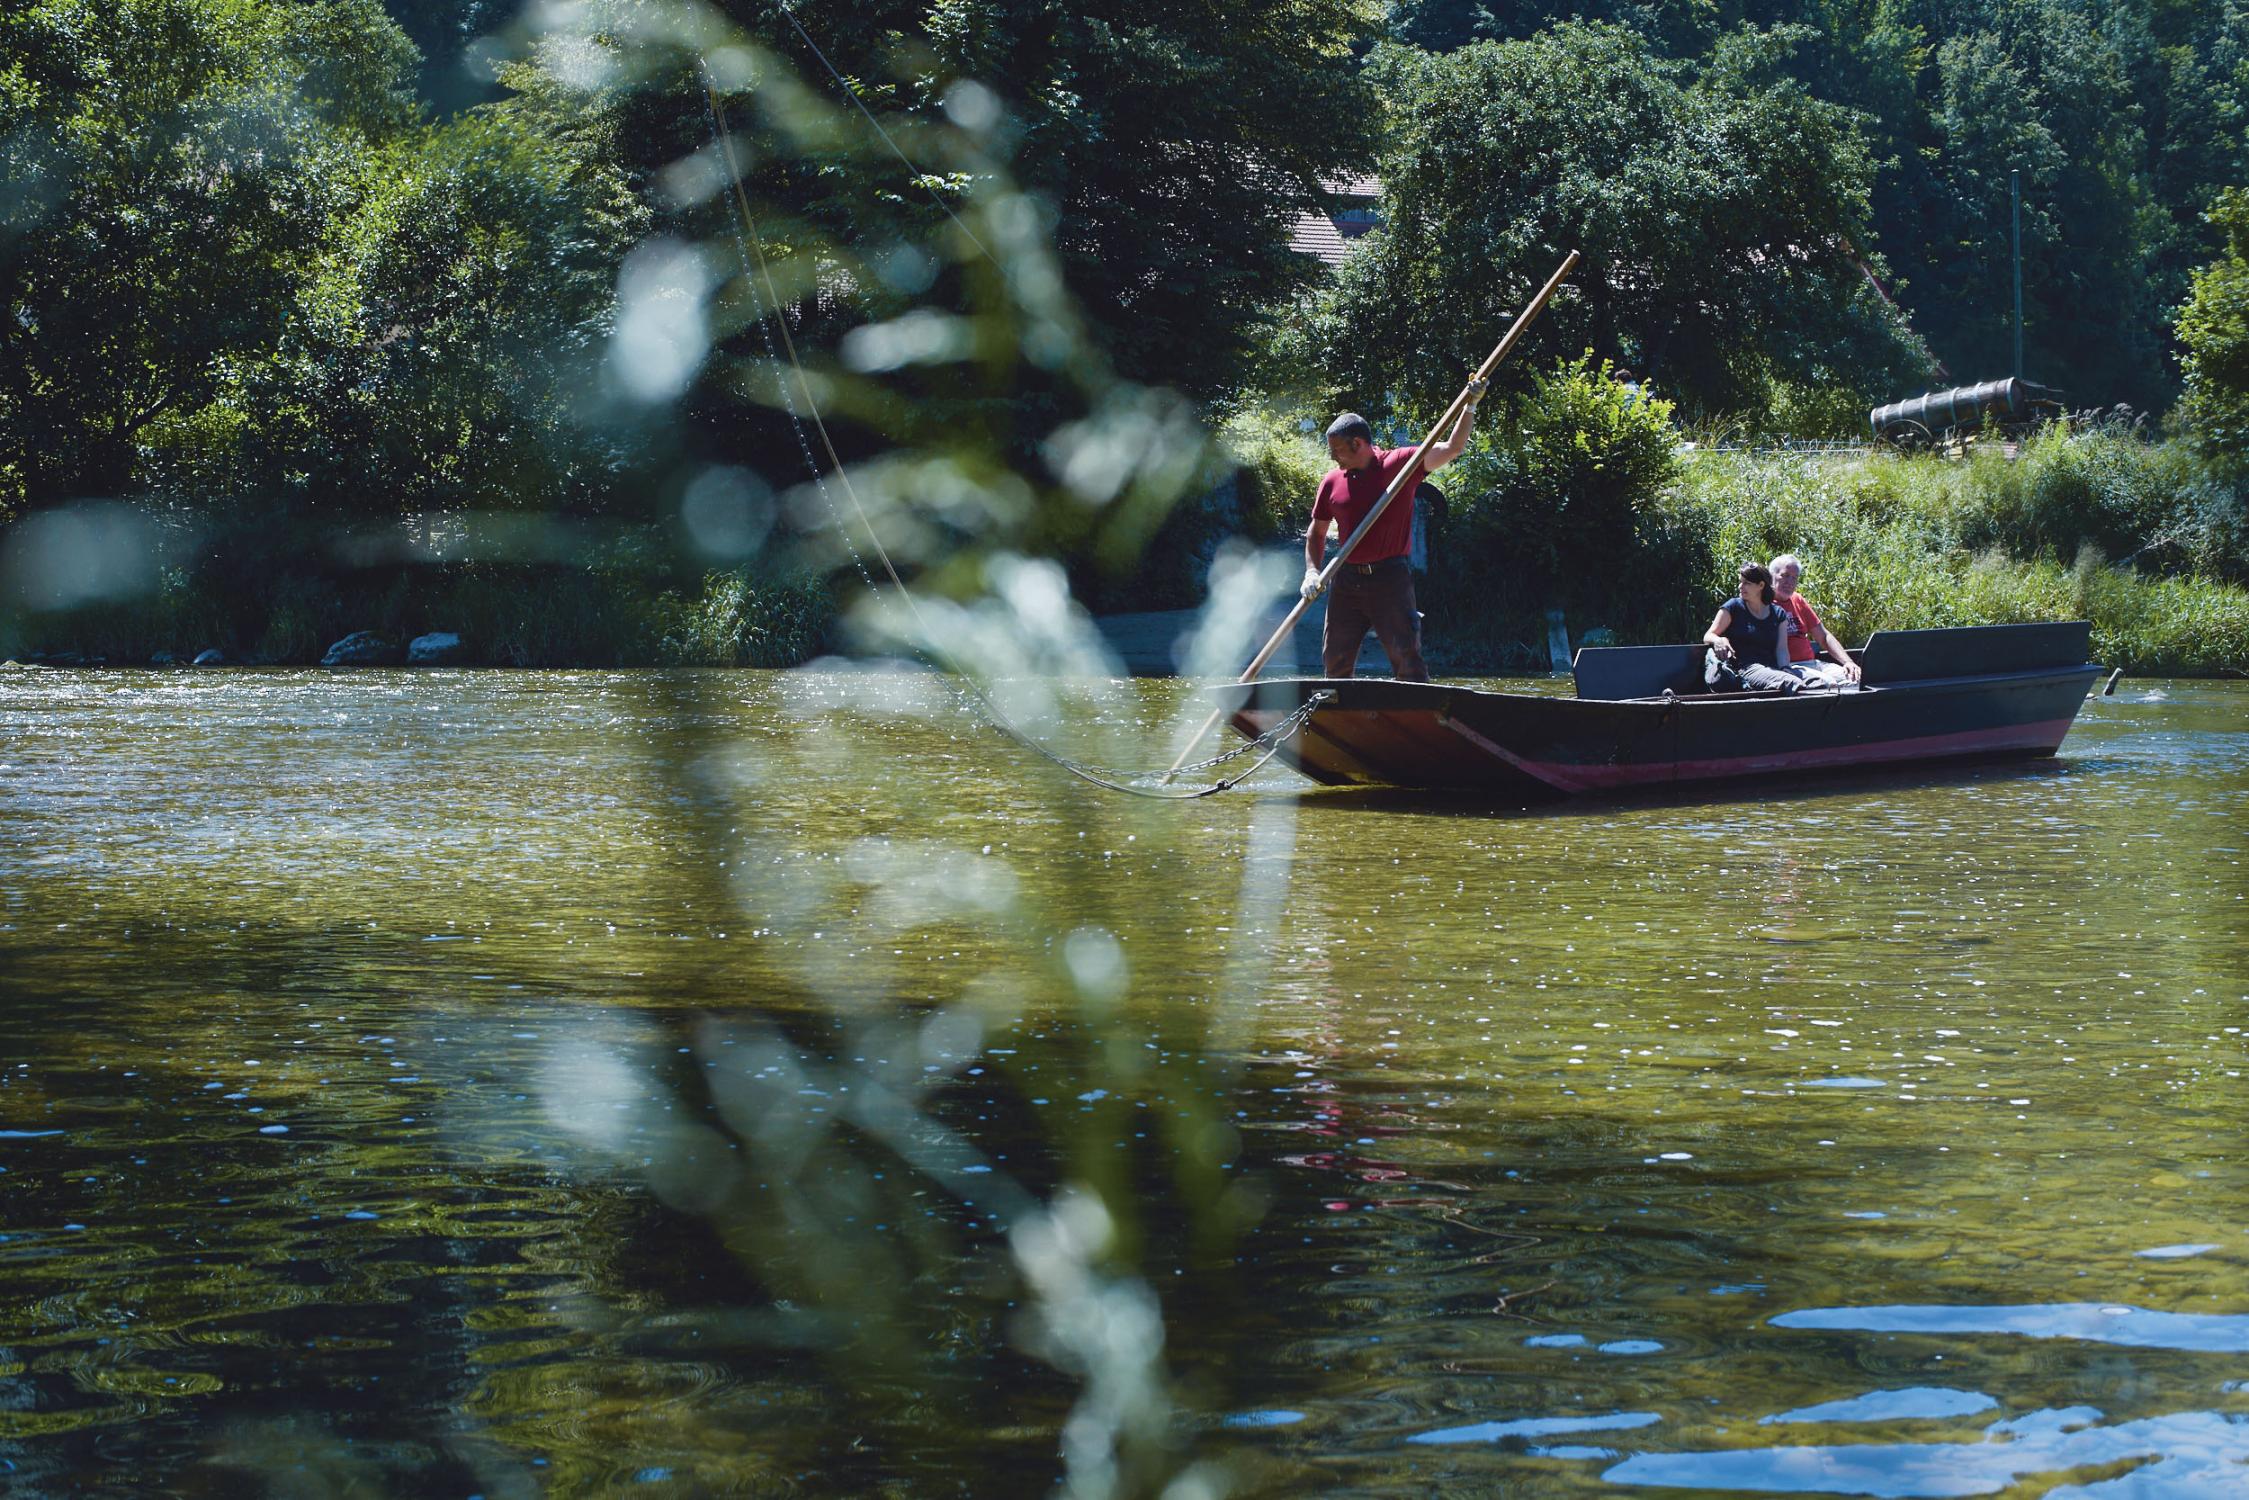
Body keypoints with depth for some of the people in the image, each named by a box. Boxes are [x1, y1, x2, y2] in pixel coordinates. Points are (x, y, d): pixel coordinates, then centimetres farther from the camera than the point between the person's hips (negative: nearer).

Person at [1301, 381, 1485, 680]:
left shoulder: (1400, 464, -3)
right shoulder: (1332, 482, 9)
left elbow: (1451, 449, -8)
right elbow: (1316, 532, 17)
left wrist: (1469, 407, -19)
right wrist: (1312, 572, 3)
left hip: (1390, 580, -5)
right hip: (1347, 582, 5)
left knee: (1406, 657, -8)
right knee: (1335, 662, 8)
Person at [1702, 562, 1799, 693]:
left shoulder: (1778, 614, 21)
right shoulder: (1733, 607, 13)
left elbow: (1781, 649, 12)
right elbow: (1708, 636, 10)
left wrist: (1785, 668, -11)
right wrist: (1718, 641, -15)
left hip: (1772, 667, 3)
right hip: (1745, 667, -3)